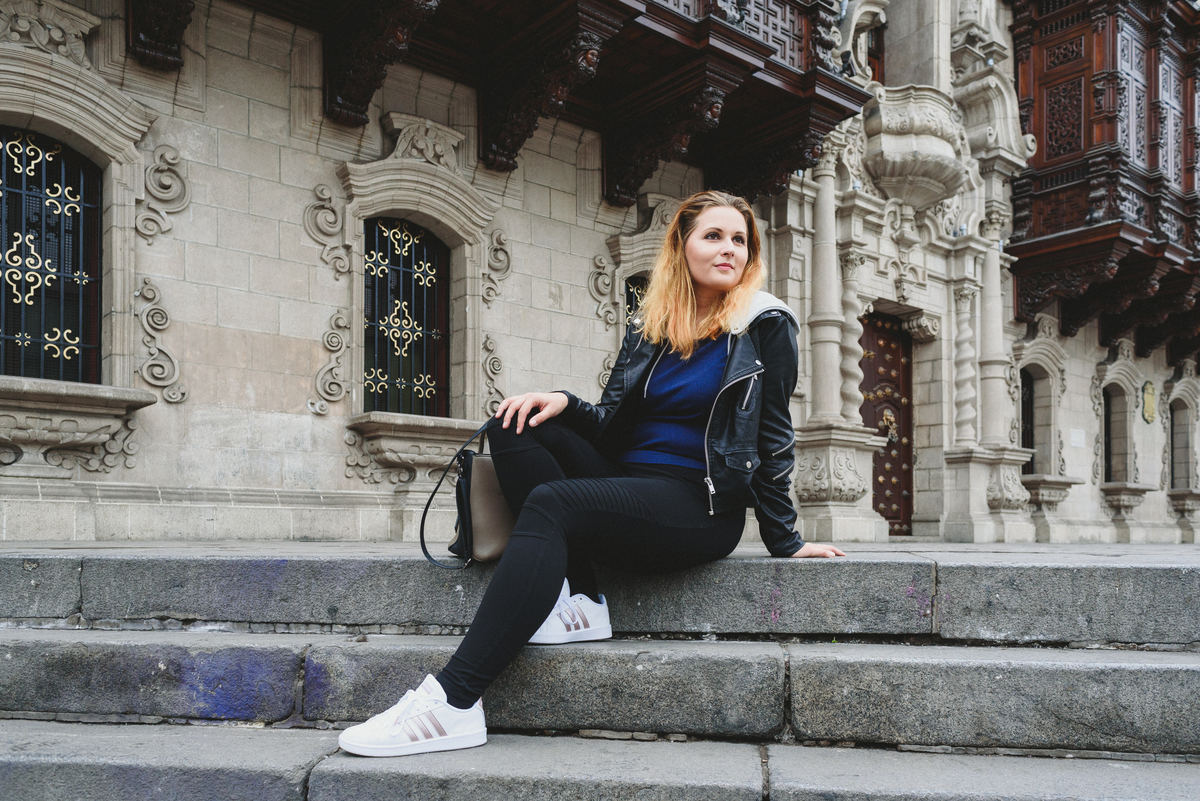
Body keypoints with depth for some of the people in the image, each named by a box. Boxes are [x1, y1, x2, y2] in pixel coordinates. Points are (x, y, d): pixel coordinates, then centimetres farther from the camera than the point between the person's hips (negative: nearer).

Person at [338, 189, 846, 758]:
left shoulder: (765, 325, 2)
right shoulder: (650, 325, 15)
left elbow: (772, 436, 1)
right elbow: (612, 424, 12)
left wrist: (784, 540, -1)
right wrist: (565, 403, -9)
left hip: (701, 506, -6)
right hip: (626, 486, 6)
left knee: (550, 503, -29)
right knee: (514, 426, -11)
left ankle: (455, 702, -35)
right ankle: (577, 600, -18)